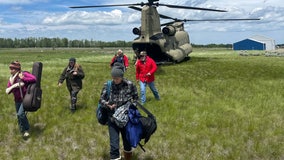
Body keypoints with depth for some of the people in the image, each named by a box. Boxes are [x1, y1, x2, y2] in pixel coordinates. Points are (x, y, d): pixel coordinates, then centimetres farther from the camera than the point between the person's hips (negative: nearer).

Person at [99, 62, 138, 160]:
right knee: (114, 145, -3)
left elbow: (136, 98, 3)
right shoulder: (107, 85, -10)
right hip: (113, 119, 0)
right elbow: (101, 100, -2)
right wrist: (108, 105, -20)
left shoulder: (130, 85, -12)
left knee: (127, 141, 20)